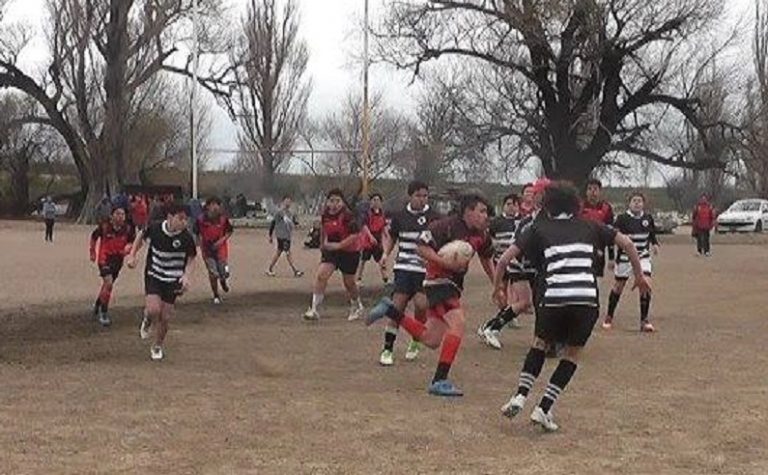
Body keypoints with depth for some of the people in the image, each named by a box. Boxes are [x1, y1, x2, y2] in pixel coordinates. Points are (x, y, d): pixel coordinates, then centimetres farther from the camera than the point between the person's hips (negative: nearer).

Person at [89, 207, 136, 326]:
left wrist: (128, 247, -16)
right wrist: (92, 252, 8)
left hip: (118, 259, 4)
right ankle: (104, 313, -10)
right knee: (108, 283, -20)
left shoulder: (128, 229, -8)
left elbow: (132, 242, 6)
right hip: (104, 258, -4)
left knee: (108, 284, 19)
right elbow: (94, 237, 4)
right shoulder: (104, 226, -14)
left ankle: (97, 305, 46)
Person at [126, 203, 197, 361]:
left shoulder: (186, 238, -16)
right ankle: (148, 319, 18)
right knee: (153, 310, -21)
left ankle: (158, 347, 29)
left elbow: (191, 259, -1)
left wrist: (187, 276, -18)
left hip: (173, 281, 0)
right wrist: (132, 255, 2)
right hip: (153, 276, 0)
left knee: (165, 317, 3)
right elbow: (141, 236, 9)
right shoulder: (155, 228, -14)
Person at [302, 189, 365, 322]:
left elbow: (355, 235, -21)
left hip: (349, 252, -4)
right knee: (321, 275, -16)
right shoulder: (325, 215, -1)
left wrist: (338, 245, -25)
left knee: (349, 282, 10)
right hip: (330, 251, 4)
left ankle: (357, 307, 38)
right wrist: (323, 243, 17)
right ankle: (314, 309, -16)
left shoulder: (347, 216, -18)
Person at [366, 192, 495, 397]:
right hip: (439, 280, -9)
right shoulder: (447, 226, -17)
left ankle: (390, 310, 26)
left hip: (454, 285, 9)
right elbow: (421, 247, -17)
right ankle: (440, 380, -20)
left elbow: (486, 259, 23)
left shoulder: (481, 234, 6)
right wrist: (446, 262, -26)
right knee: (458, 321, -25)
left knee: (431, 339, 10)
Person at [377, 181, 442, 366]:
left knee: (421, 304, -13)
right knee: (398, 306, -8)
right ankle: (387, 349, 2)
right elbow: (390, 236, 19)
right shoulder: (400, 216, 5)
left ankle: (416, 342, 14)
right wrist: (386, 253, 2)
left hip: (427, 269, -1)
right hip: (404, 267, 1)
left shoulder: (434, 217, -1)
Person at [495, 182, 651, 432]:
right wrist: (639, 276, 28)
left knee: (540, 343, 25)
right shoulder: (588, 227, 20)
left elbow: (504, 259, 8)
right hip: (587, 300, 1)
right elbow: (627, 244, 18)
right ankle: (543, 409, 9)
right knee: (573, 354, 18)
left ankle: (520, 395, 12)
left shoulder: (539, 229, 14)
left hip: (553, 299, 0)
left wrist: (498, 286, 24)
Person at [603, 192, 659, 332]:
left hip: (643, 256, 3)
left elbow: (652, 235, 18)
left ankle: (644, 320, -6)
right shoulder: (622, 218, -11)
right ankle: (609, 317, 29)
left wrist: (655, 244, 3)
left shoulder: (648, 218, 3)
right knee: (619, 286, 8)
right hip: (625, 257, -3)